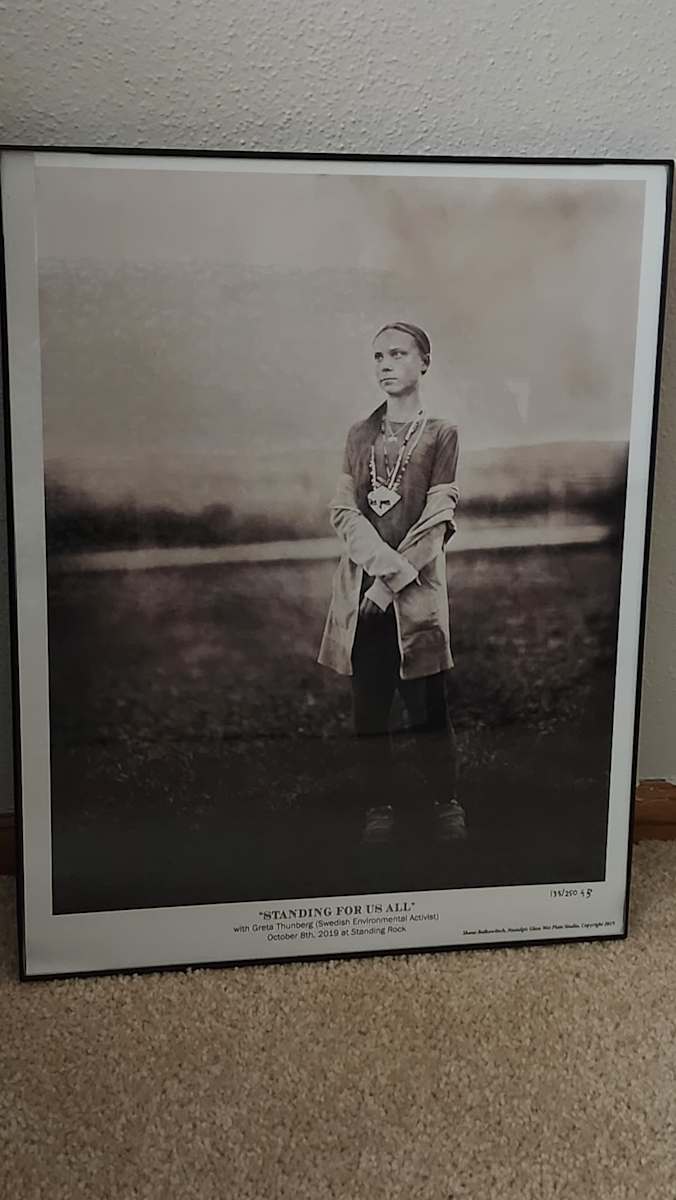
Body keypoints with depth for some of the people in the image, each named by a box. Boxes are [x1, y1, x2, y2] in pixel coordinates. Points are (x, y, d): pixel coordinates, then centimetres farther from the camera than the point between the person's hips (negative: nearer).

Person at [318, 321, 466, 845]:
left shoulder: (442, 434, 1)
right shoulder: (359, 434, 12)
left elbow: (438, 521, -6)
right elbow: (343, 511, 3)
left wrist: (393, 581, -13)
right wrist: (387, 564, -13)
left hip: (416, 587, -3)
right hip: (362, 585, 3)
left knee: (427, 703, 1)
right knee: (370, 703, 6)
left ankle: (445, 798, 18)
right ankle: (379, 802, 17)